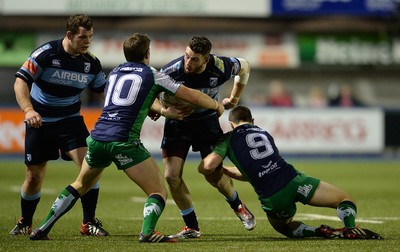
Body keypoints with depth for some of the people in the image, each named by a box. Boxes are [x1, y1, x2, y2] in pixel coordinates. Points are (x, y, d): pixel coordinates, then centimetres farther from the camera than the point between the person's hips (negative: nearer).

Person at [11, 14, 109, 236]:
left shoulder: (91, 62, -4)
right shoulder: (46, 53, -17)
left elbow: (105, 90, 7)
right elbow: (20, 81, -20)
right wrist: (28, 110, -35)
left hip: (70, 120, 2)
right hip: (39, 122, -2)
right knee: (34, 176, 4)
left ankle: (89, 222, -7)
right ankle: (25, 223, 28)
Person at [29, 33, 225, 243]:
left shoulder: (115, 73, 23)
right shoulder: (152, 76, 8)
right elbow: (192, 96, 12)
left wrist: (162, 111, 45)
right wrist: (217, 106, 28)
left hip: (97, 137, 6)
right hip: (124, 141, -6)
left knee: (80, 185, 27)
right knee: (159, 192, 1)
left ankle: (42, 229, 23)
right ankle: (147, 232, -25)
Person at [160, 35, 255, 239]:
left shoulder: (220, 67, -26)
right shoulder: (171, 70, -29)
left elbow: (244, 66, -2)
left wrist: (234, 98, 4)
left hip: (207, 121, 0)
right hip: (177, 122, 0)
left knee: (214, 175, -1)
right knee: (172, 176, -11)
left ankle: (237, 206, 32)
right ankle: (191, 227, 5)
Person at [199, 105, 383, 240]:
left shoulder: (228, 139, 11)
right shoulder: (264, 133, 26)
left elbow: (208, 166, -4)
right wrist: (227, 171, 42)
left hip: (271, 199, -2)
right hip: (292, 179, 2)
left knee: (282, 227, 32)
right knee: (345, 200, 16)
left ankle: (319, 231, 1)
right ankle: (350, 229, -18)